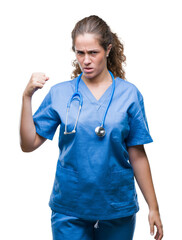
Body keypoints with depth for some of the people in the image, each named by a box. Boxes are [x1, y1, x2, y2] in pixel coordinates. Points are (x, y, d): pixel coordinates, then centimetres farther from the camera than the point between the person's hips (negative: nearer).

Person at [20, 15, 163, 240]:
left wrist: (153, 208, 2)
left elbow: (137, 155, 1)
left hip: (118, 209, 1)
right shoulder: (59, 93, -1)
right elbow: (29, 144, -3)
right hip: (69, 209, 0)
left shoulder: (129, 94, -2)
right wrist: (27, 96, -12)